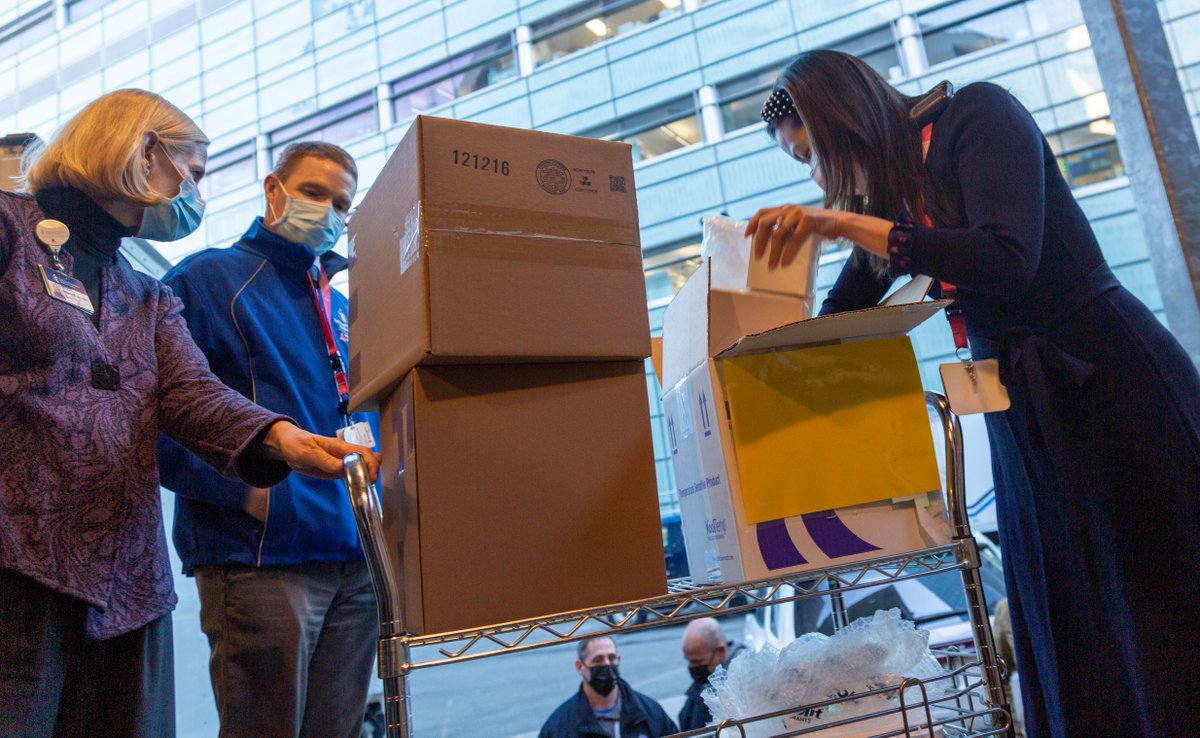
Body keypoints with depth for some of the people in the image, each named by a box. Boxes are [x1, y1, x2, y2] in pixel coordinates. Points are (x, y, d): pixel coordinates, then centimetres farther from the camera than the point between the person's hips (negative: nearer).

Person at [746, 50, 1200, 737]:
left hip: (1113, 375, -7)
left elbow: (1007, 260, -24)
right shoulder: (887, 200, 10)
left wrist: (848, 224, -25)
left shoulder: (976, 115, -10)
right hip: (1022, 416, 7)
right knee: (1068, 645, 10)